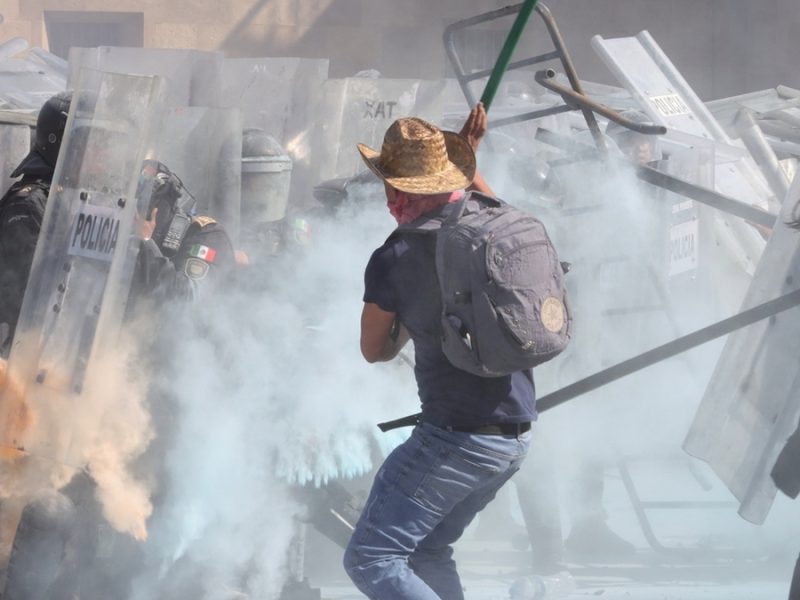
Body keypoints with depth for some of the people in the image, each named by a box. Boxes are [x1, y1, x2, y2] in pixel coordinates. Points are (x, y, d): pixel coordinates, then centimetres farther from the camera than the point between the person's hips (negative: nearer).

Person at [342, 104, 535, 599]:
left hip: (457, 438, -8)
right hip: (518, 436, 8)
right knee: (428, 551, 22)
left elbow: (375, 351, 6)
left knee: (370, 560, -6)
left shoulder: (393, 260, -13)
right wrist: (470, 160, 41)